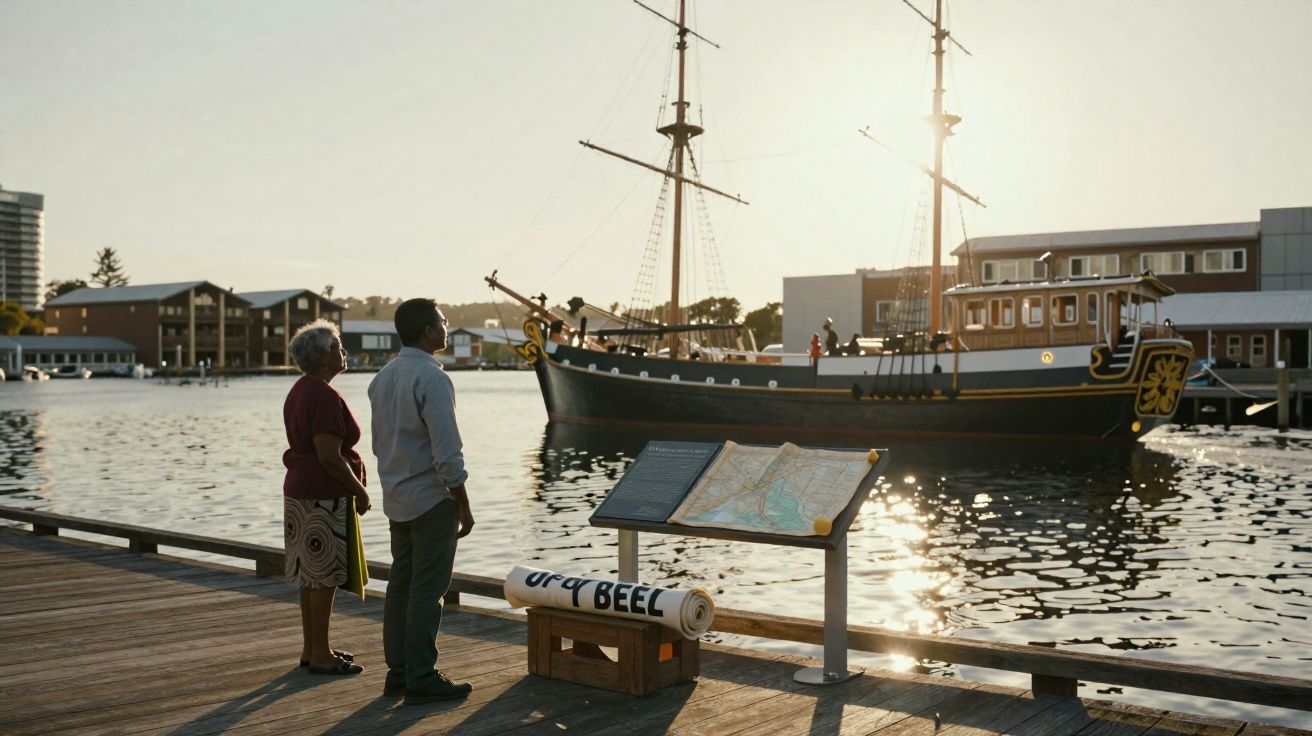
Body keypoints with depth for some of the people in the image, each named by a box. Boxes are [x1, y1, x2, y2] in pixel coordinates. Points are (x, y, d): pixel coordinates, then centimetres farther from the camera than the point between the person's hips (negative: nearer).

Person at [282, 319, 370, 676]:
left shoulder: (299, 391, 14)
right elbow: (329, 457, -23)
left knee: (311, 574, 15)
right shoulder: (325, 396, -18)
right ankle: (320, 655, 4)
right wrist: (360, 490, -11)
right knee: (324, 576, -3)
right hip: (324, 496, -10)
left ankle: (311, 648, 23)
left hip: (299, 490, 10)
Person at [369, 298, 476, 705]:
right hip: (431, 500, -9)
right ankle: (421, 679, 3)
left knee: (401, 586, 13)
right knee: (427, 591, -3)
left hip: (397, 500, 9)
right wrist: (464, 507, -13)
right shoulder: (431, 378, -18)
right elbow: (447, 453, -20)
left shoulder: (383, 377, 10)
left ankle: (398, 672, 20)